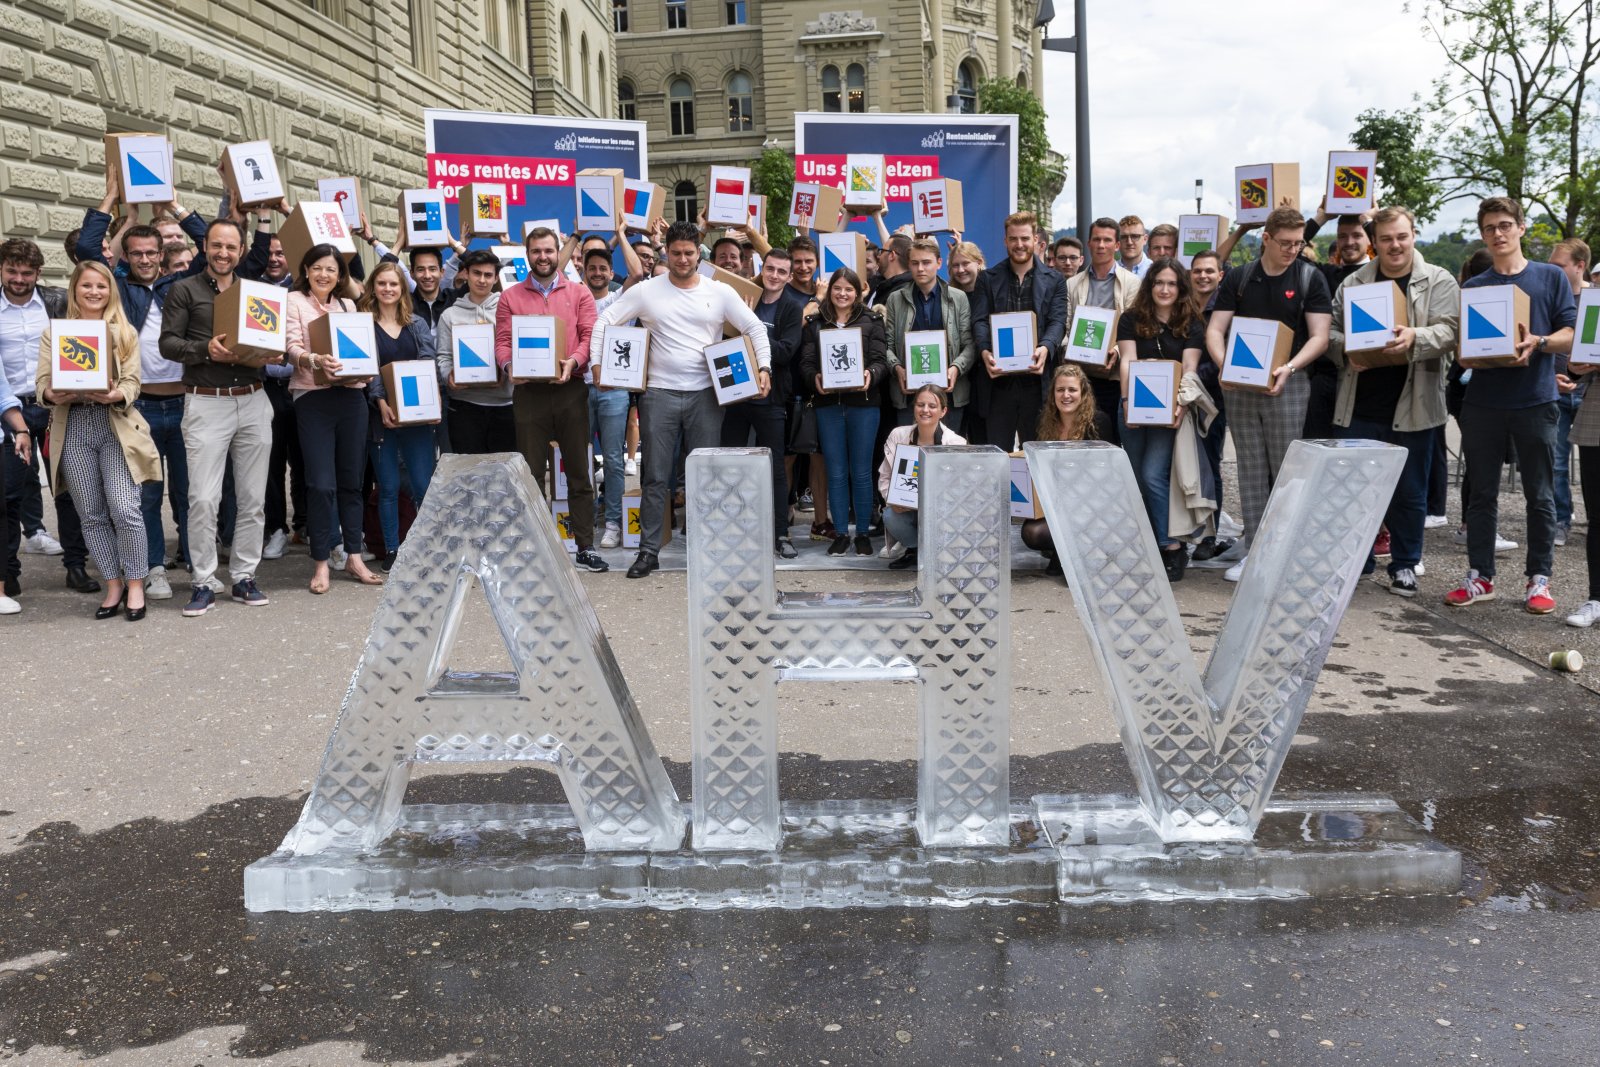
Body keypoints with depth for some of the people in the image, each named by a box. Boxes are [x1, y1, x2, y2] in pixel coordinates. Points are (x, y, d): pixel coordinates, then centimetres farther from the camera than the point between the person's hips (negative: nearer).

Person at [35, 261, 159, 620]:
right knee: (91, 513, 5)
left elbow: (132, 383, 0)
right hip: (72, 428, 2)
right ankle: (113, 585, 15)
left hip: (116, 425, -2)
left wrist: (116, 394, -22)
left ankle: (135, 585, 3)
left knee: (124, 508, -10)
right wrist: (54, 395, -20)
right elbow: (41, 382, 3)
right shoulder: (54, 333, 11)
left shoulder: (124, 333, 9)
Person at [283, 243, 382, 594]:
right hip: (313, 397, -4)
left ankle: (354, 557, 16)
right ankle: (321, 562, 3)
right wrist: (315, 360, -30)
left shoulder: (348, 305, 17)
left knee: (352, 480, 8)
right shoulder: (294, 301, 3)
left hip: (351, 396, 4)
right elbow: (291, 348, -9)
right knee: (321, 483, -8)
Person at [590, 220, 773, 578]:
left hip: (705, 395, 1)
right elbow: (604, 322, 5)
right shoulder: (646, 291, 2)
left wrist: (764, 367, -8)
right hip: (659, 394, 0)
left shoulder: (720, 293, 3)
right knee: (656, 478, 3)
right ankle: (649, 551, 11)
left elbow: (755, 328, 5)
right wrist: (598, 364, -5)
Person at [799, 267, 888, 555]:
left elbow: (880, 361, -2)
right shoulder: (815, 324, 10)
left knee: (861, 472, 3)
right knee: (836, 472, 5)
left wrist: (870, 375, -23)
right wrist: (815, 378, -18)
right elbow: (806, 363, 4)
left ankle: (863, 532, 13)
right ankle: (840, 533, 13)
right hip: (828, 404, 1)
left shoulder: (872, 321, 6)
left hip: (863, 403, -1)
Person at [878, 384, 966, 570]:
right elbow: (884, 478, 3)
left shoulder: (956, 443, -11)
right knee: (890, 517, -29)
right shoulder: (898, 436, -2)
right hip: (905, 508, 2)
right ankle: (916, 549, 5)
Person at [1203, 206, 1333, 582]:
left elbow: (1319, 337, -4)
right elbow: (1215, 329, 4)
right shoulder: (1238, 278, 7)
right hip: (1240, 384, 3)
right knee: (1251, 470, 6)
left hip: (1287, 384, -2)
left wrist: (1288, 368, -21)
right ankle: (1253, 548, 12)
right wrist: (1226, 364, -16)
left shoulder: (1310, 278, 1)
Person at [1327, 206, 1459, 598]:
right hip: (1359, 406, 2)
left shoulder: (1439, 282, 2)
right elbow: (1331, 329, 9)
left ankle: (1404, 565, 20)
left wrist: (1414, 337, -29)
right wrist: (1347, 352, -12)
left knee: (1409, 491, 6)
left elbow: (1448, 332, -9)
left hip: (1411, 407, -2)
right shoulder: (1353, 282, 9)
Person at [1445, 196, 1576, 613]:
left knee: (1540, 495, 2)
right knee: (1482, 494, 6)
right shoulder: (1472, 287, 11)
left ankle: (1539, 579, 10)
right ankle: (1480, 576, 13)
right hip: (1483, 403, 2)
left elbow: (1572, 336, 1)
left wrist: (1538, 343, -19)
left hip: (1536, 402, -2)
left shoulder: (1551, 278, 7)